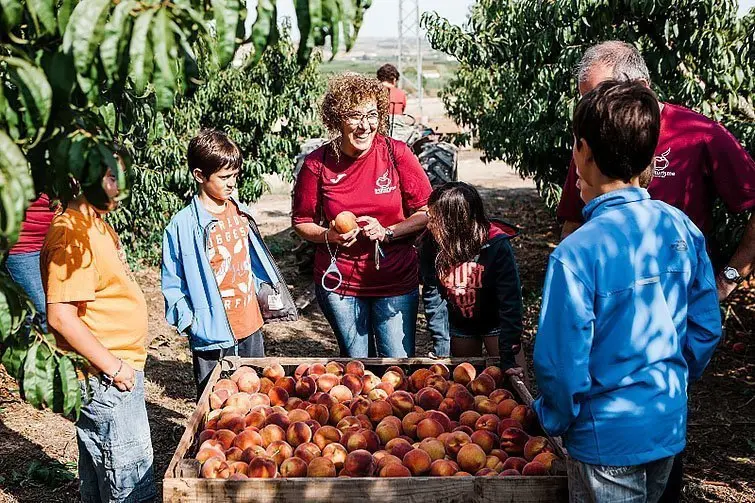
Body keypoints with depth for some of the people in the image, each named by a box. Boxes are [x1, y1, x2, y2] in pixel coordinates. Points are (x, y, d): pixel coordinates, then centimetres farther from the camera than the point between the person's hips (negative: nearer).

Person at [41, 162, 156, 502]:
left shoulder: (97, 223, 11)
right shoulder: (72, 233, -21)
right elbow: (61, 317, -26)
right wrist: (113, 366, -20)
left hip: (119, 368, 10)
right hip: (104, 378, -10)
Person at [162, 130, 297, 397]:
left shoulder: (241, 213, 6)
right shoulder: (183, 225, -13)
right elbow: (173, 285, -9)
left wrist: (265, 299, 11)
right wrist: (190, 321, -15)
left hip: (251, 327, 6)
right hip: (212, 336, -6)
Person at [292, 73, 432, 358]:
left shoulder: (396, 154, -8)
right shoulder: (317, 164, -7)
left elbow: (427, 213, -3)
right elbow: (301, 223, 4)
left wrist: (387, 232, -16)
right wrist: (328, 235, -15)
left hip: (396, 281, 0)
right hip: (339, 282, 1)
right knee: (356, 366, 17)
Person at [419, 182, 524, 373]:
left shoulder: (497, 247, -29)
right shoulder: (431, 246, -19)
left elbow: (510, 301, -28)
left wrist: (508, 355, -31)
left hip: (494, 323, -3)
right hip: (460, 327, 3)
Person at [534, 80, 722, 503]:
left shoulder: (577, 254, -26)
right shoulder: (684, 229, -8)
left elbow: (562, 362, -21)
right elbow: (707, 328, 2)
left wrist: (555, 420, -2)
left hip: (609, 437, -5)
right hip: (671, 425, 5)